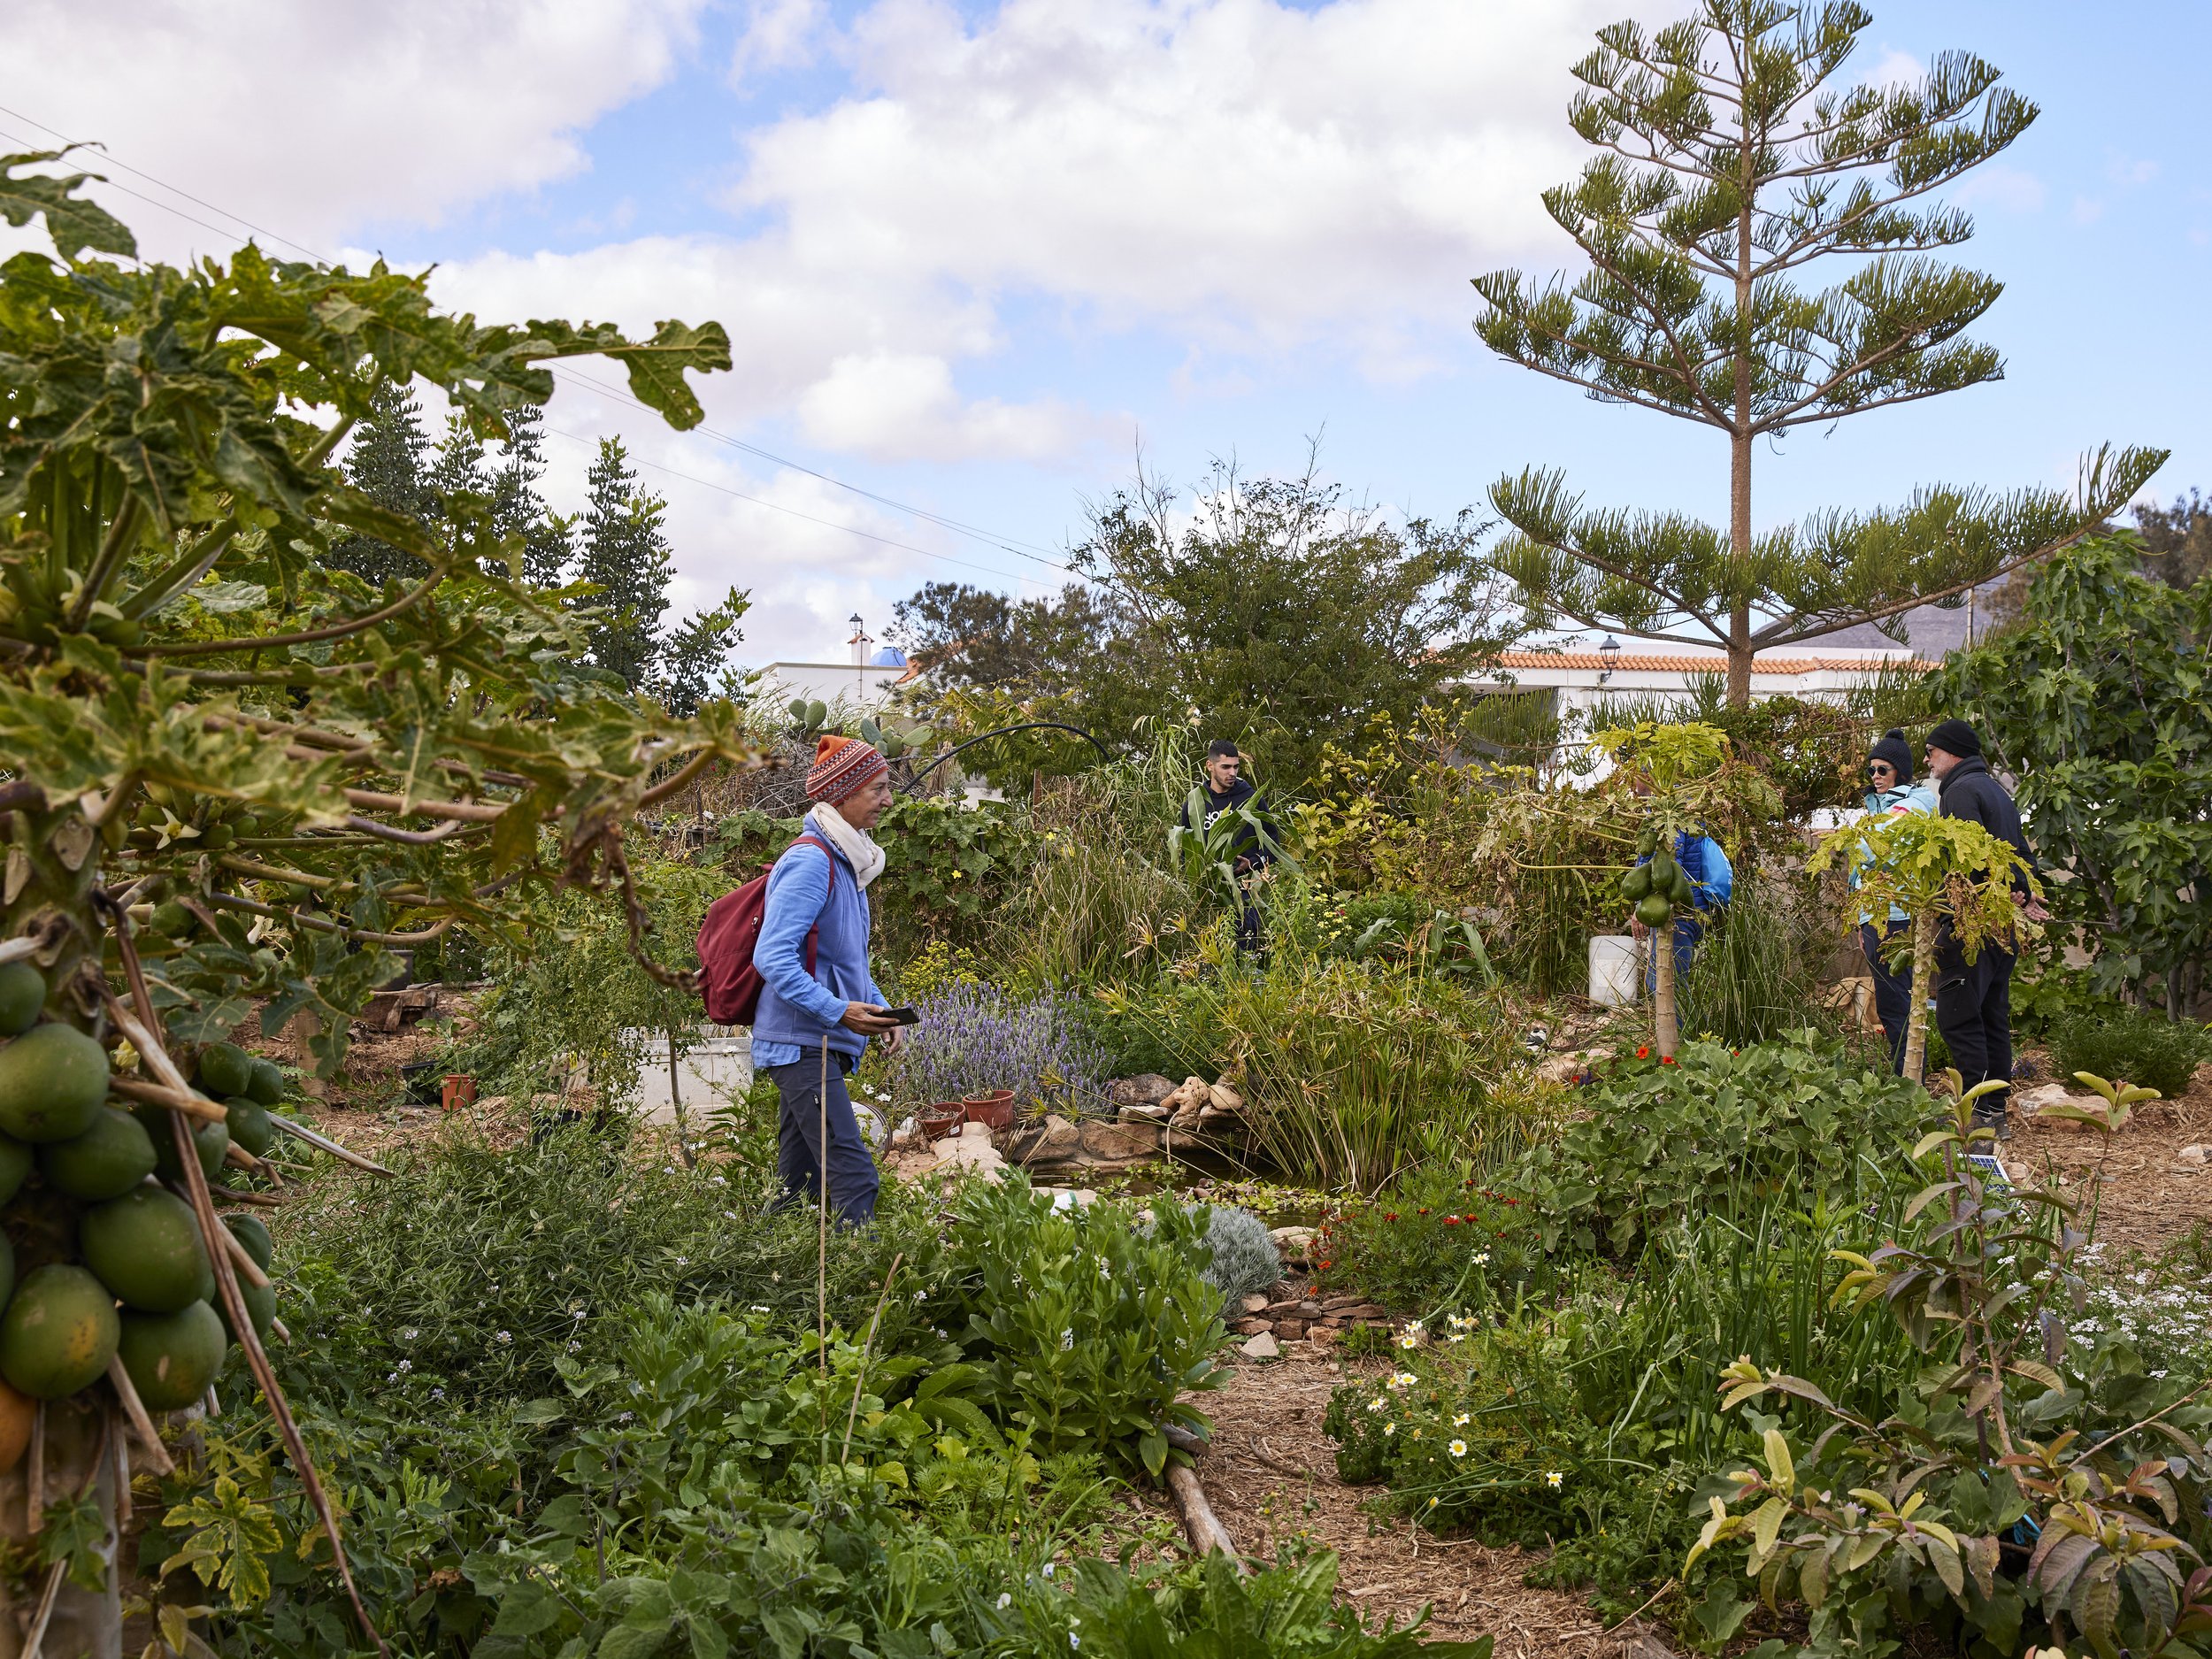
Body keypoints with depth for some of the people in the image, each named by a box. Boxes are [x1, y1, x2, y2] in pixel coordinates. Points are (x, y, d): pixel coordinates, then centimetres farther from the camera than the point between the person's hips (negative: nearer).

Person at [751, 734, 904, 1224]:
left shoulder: (846, 861, 17)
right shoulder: (811, 861, -14)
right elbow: (773, 957, -21)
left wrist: (879, 1011, 13)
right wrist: (839, 1011, -24)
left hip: (822, 1047, 10)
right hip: (802, 1042, -10)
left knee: (799, 1185, 11)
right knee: (854, 1177, -17)